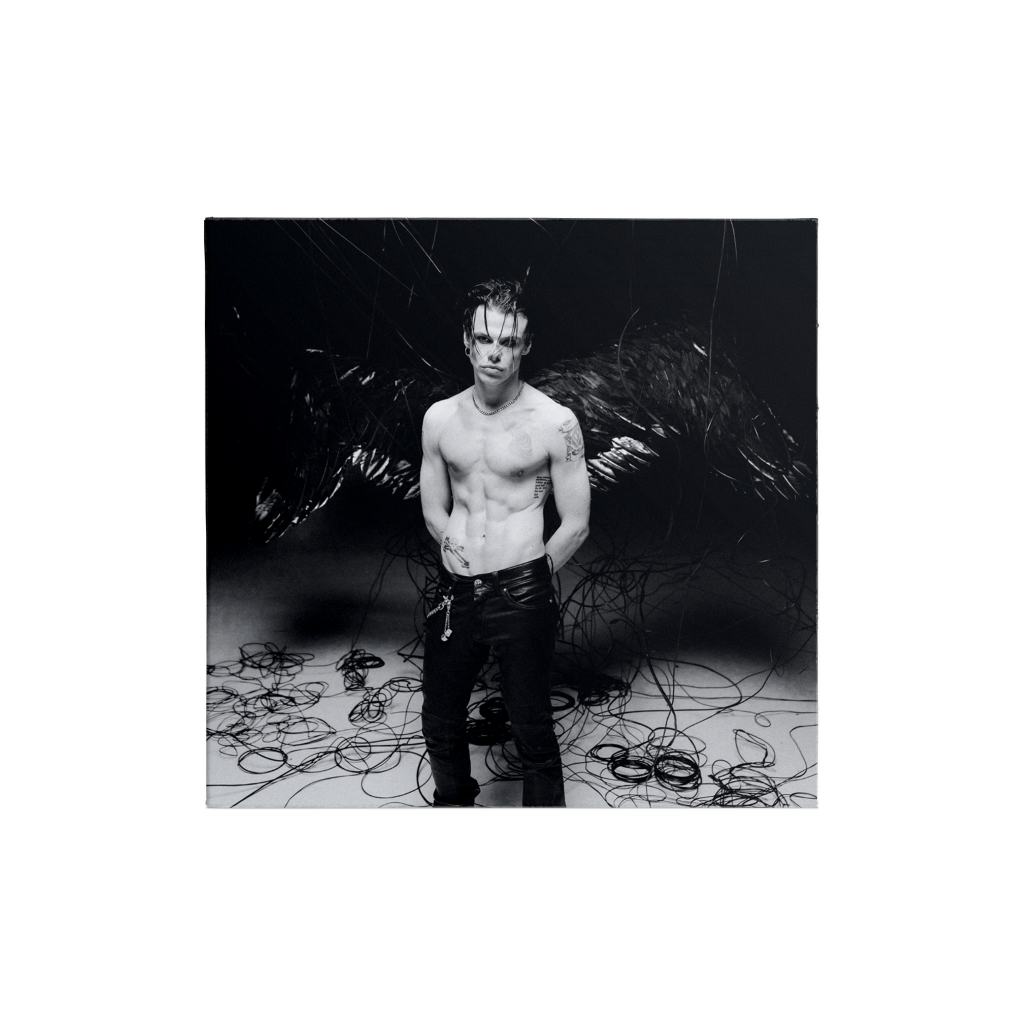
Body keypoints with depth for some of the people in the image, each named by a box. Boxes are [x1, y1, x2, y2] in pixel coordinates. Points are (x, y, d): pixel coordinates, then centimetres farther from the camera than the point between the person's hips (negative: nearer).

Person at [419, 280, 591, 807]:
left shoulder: (555, 423, -8)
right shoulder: (439, 418, 4)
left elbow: (576, 525, -3)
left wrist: (524, 581, 1)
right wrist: (471, 562, 3)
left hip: (522, 599, -4)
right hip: (455, 591, 5)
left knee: (533, 734, 6)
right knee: (440, 725, 20)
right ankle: (453, 801, 46)